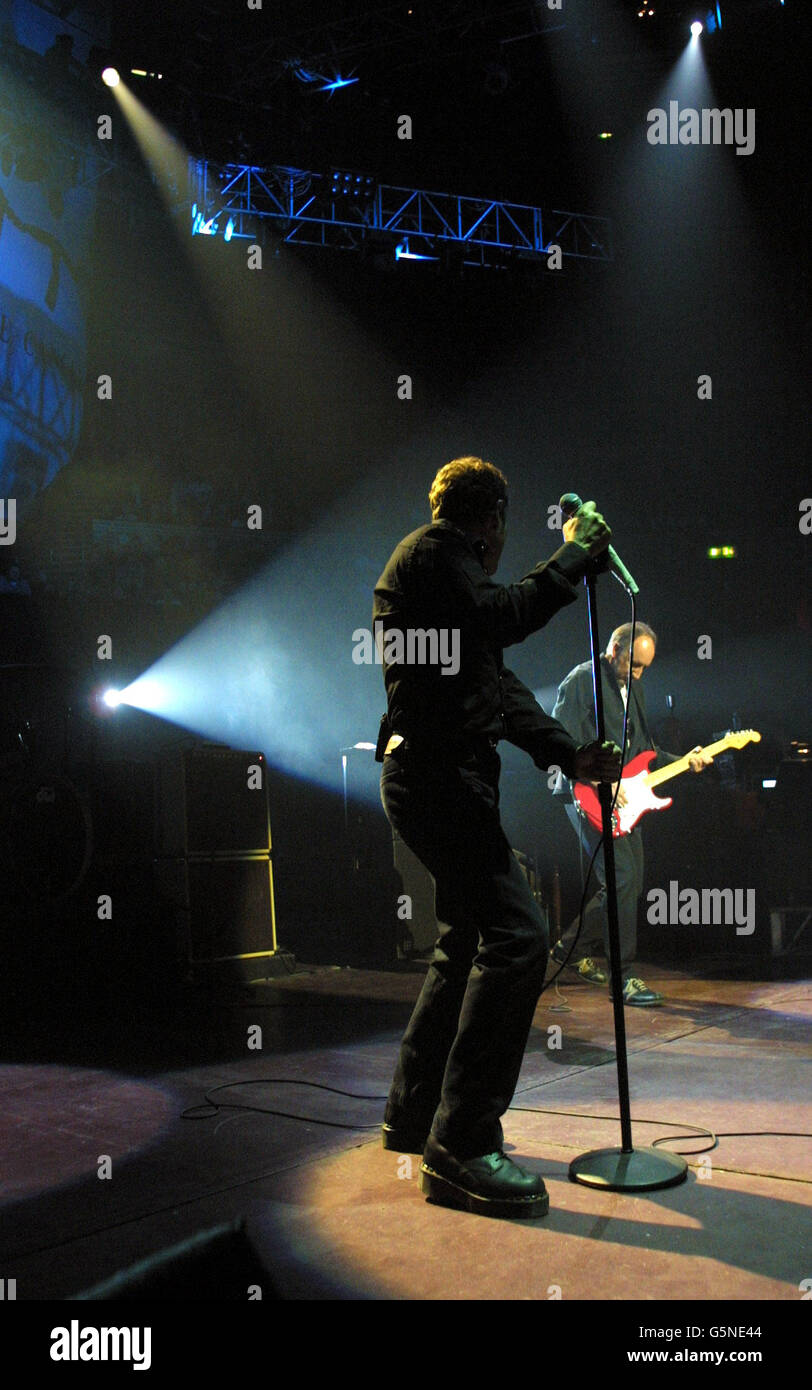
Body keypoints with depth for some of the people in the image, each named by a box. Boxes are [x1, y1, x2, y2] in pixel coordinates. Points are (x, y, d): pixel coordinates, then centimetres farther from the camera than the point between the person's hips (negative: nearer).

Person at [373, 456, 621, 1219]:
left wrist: (572, 755, 10)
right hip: (434, 772, -11)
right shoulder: (431, 551, -4)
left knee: (468, 941, 18)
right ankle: (461, 1146, -15)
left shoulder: (445, 565, 26)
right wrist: (572, 555, -9)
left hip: (445, 775, 11)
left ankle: (414, 1113, 27)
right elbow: (502, 615, -22)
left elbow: (501, 688, 19)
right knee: (515, 935, -18)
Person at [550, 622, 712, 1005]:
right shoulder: (581, 680, -10)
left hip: (623, 798, 9)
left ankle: (572, 946, 26)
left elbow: (642, 749, 22)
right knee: (623, 879, -16)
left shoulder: (632, 688, 17)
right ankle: (625, 976, -9)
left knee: (629, 883, 10)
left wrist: (683, 761, 7)